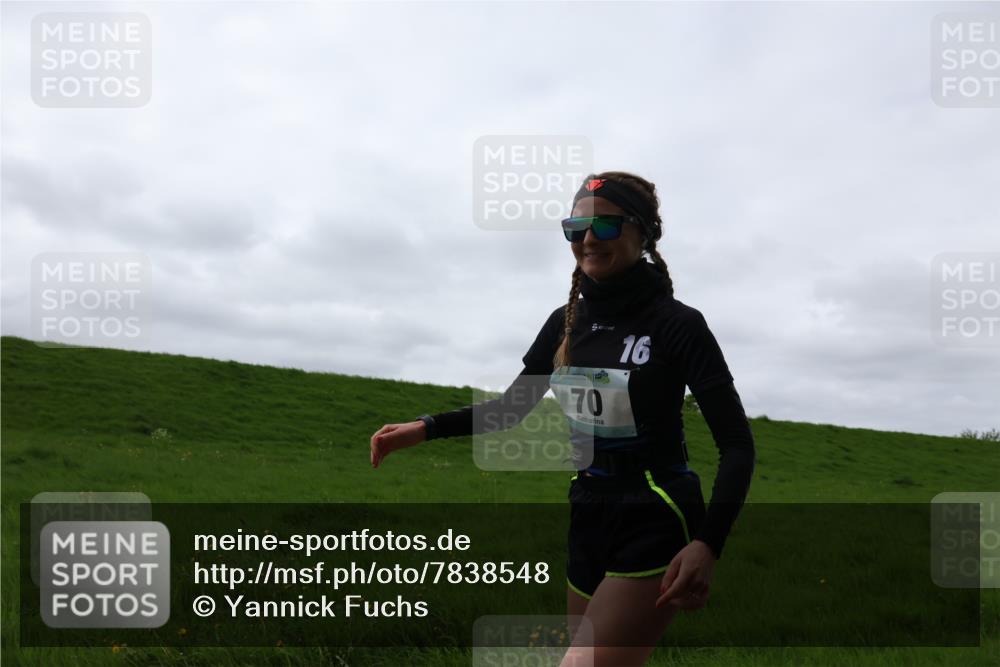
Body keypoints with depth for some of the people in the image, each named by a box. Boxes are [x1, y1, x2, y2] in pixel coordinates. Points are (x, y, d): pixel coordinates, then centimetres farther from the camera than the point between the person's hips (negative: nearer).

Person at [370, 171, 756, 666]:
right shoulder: (566, 323, 5)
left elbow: (737, 445, -13)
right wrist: (425, 428, 4)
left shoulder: (677, 324, -12)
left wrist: (708, 544, -26)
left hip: (655, 527, -6)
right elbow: (512, 406, 16)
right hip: (589, 520, 7)